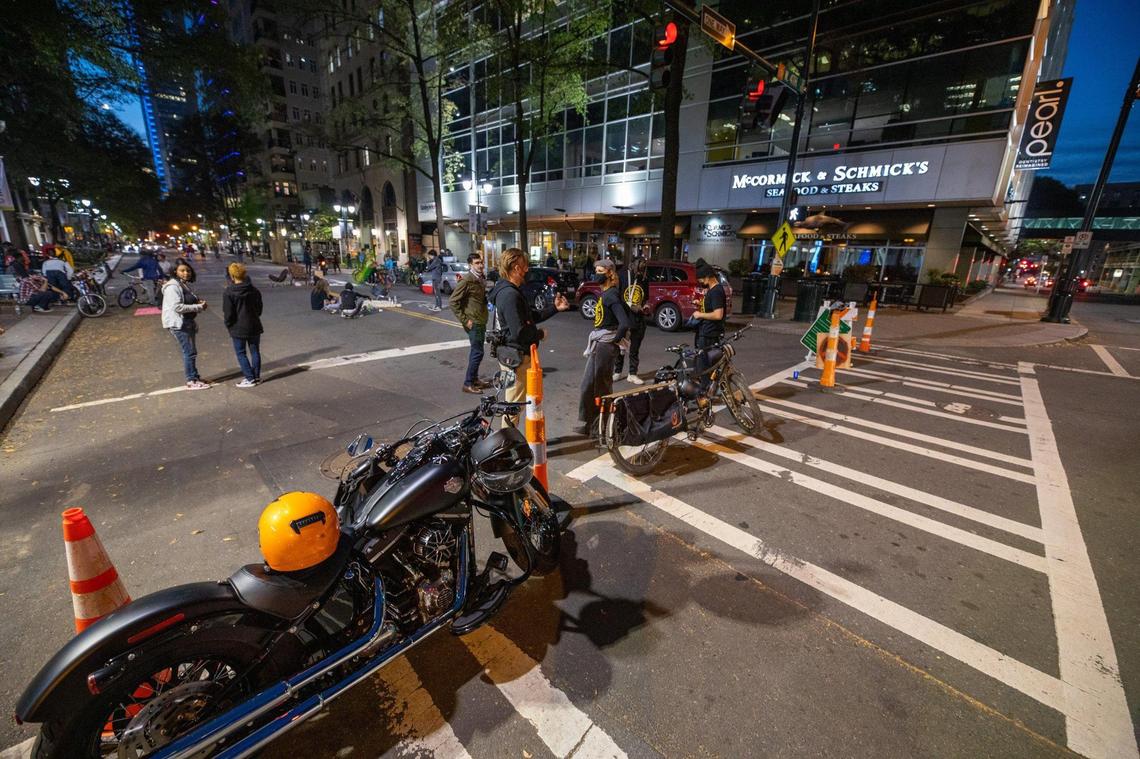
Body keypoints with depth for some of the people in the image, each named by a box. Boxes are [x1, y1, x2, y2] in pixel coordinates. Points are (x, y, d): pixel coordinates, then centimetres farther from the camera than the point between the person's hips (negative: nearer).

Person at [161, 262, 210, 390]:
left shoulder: (185, 284, 13)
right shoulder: (173, 286, -16)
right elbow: (177, 307, -24)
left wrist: (199, 302, 2)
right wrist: (199, 307, -21)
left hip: (188, 322, 10)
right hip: (178, 323, -10)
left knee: (191, 351, 15)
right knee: (189, 352, -7)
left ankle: (194, 377, 25)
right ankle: (191, 381, 0)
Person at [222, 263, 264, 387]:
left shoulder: (228, 293, -13)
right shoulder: (254, 290, 0)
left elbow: (228, 313, -11)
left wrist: (228, 325, 6)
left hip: (238, 329, -4)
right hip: (254, 326, 4)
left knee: (241, 353, 5)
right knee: (255, 351, 12)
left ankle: (250, 378, 3)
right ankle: (256, 376, 17)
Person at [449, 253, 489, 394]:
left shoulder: (480, 279, 10)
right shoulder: (466, 281, -16)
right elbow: (452, 301, -19)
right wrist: (464, 320, -18)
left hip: (481, 321, 9)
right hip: (473, 322, -9)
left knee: (476, 351, 16)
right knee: (477, 352, -7)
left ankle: (474, 378, 29)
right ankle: (468, 384, 1)